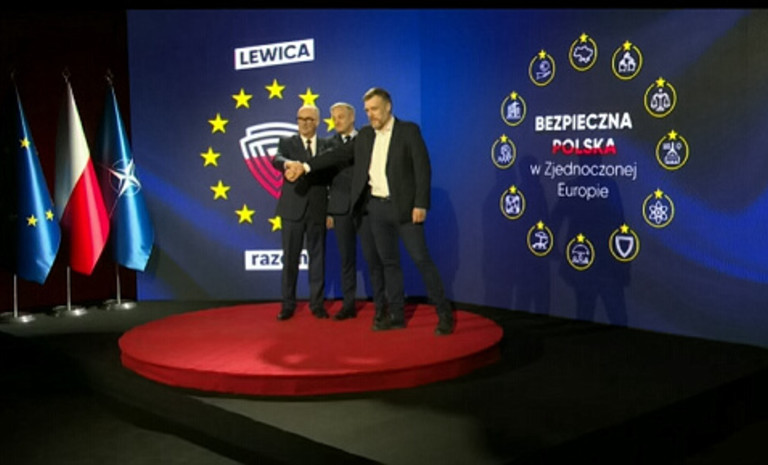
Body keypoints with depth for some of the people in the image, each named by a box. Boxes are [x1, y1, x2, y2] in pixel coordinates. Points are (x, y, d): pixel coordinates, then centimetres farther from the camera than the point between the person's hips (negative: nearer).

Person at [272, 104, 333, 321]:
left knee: (317, 257, 6)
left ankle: (317, 303, 14)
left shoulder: (326, 146, 10)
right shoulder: (286, 142, 5)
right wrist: (288, 163, -40)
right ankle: (288, 304, 10)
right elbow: (276, 159, -16)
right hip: (293, 209, -1)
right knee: (290, 258, 3)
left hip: (318, 209, 1)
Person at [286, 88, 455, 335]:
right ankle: (396, 315, 16)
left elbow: (423, 168, -9)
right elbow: (341, 154, 9)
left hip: (404, 206, -5)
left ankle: (444, 314, 1)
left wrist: (421, 204, -16)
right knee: (388, 262, 8)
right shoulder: (365, 135, 11)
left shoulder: (409, 130, -4)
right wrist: (306, 166, 0)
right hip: (376, 207, 5)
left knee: (421, 259, -6)